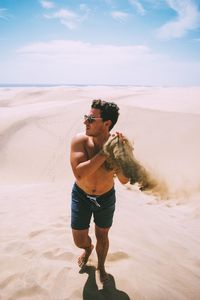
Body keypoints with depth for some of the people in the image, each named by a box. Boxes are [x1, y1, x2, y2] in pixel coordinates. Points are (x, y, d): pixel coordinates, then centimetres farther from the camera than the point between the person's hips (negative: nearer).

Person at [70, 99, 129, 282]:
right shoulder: (80, 140, -25)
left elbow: (124, 180, -25)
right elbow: (79, 174, -36)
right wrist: (105, 152, -40)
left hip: (106, 197, 0)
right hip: (81, 196, 0)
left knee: (102, 237, 19)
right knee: (79, 240, 11)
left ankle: (101, 266, 51)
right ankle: (88, 248, 51)